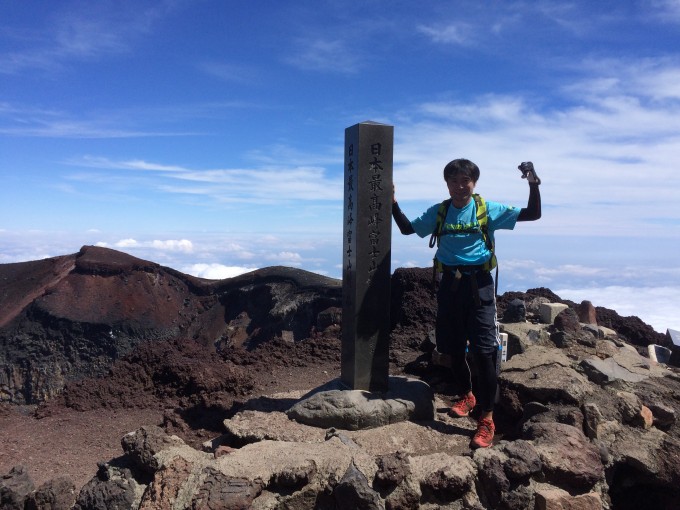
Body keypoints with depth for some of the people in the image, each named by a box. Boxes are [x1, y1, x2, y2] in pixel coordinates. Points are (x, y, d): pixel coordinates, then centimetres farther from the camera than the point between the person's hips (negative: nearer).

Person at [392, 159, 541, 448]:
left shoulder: (488, 210, 0)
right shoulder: (438, 212, 7)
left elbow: (533, 214, 2)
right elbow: (408, 228, 14)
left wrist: (533, 185, -13)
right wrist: (393, 204, 1)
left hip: (478, 283, -3)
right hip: (450, 283, 3)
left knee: (484, 351, -7)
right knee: (454, 348, 13)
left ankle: (487, 419, 1)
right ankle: (466, 395, 39)